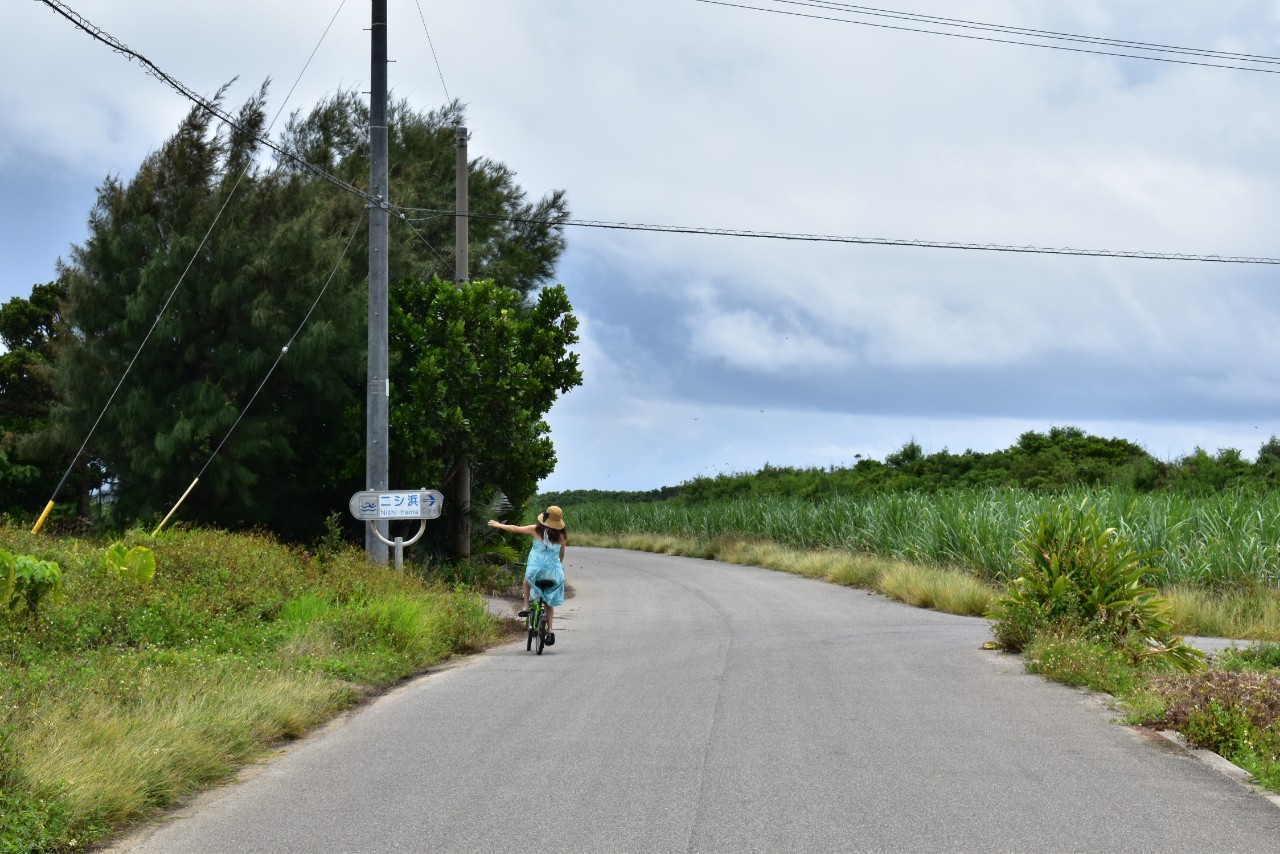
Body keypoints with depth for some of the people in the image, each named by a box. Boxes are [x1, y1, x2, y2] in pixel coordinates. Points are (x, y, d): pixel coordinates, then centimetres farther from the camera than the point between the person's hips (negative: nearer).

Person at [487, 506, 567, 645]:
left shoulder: (536, 530, -3)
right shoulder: (562, 535, 1)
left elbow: (515, 529, 7)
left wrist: (498, 525, 22)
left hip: (536, 569, -1)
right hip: (554, 573, 1)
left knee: (527, 580, 35)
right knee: (549, 602, 16)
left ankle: (526, 607, 23)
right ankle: (550, 630, 7)